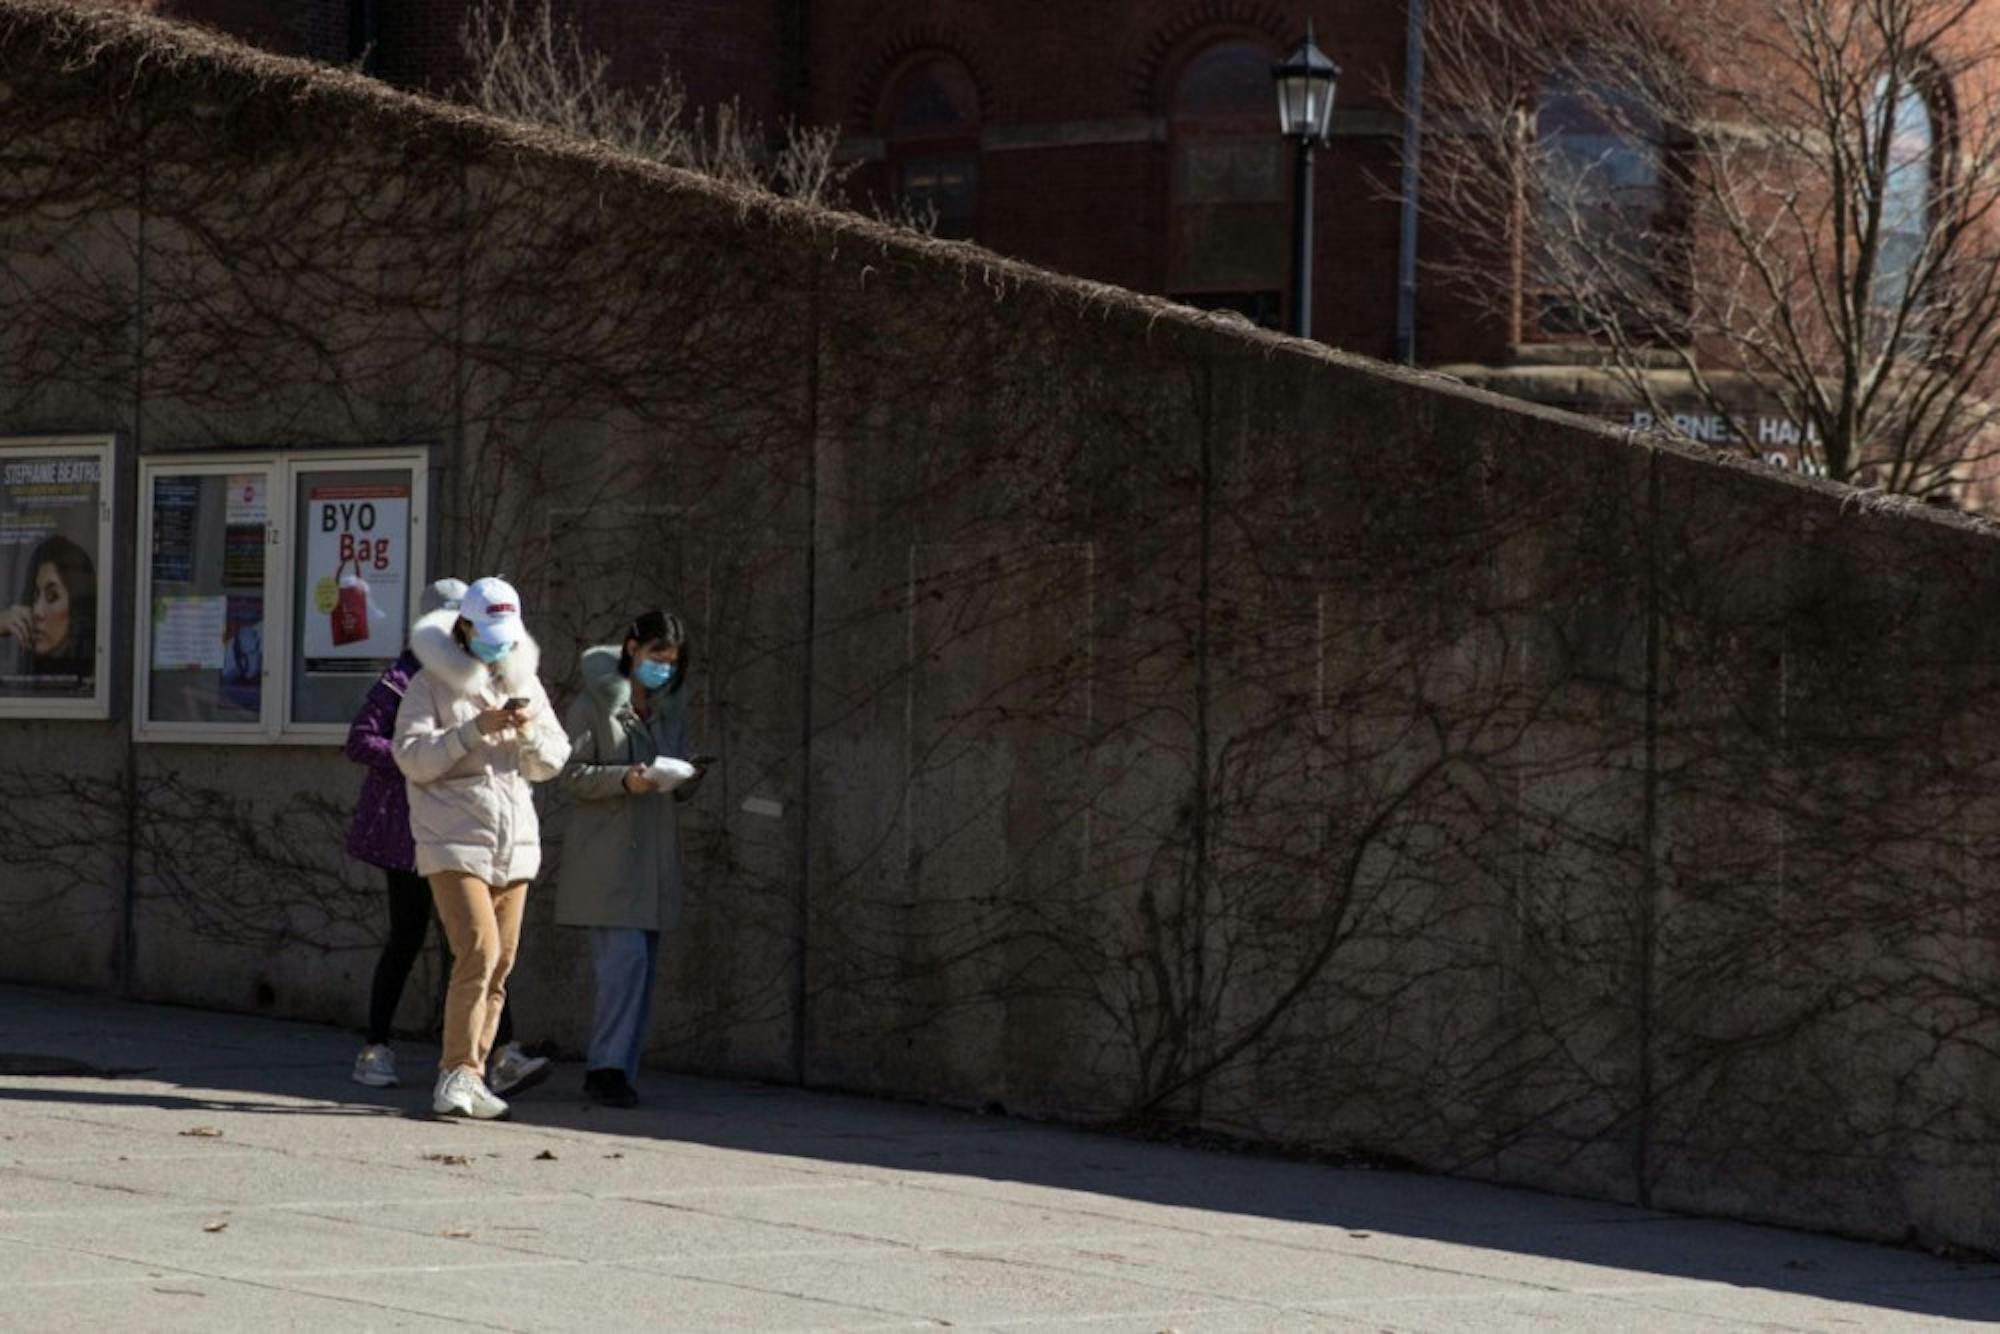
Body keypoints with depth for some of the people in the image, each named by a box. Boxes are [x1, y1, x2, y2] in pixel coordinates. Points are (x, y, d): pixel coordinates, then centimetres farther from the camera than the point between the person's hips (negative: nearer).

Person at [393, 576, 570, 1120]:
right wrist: (474, 730, -20)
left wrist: (531, 732, -9)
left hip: (514, 843, 6)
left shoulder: (523, 683, 13)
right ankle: (459, 1072, -15)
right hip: (454, 842, -6)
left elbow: (551, 763, 12)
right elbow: (413, 759, -11)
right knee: (478, 951, -19)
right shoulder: (432, 683, -2)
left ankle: (464, 1079, 15)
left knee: (500, 963, 6)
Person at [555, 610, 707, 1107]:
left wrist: (687, 779, -6)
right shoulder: (595, 704, -3)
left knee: (639, 965, 6)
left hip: (654, 857, 6)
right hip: (607, 857, -6)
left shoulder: (670, 707, 16)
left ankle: (615, 1071, 11)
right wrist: (624, 780, -21)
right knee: (625, 957, -16)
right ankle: (608, 1067, -10)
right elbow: (570, 774, -8)